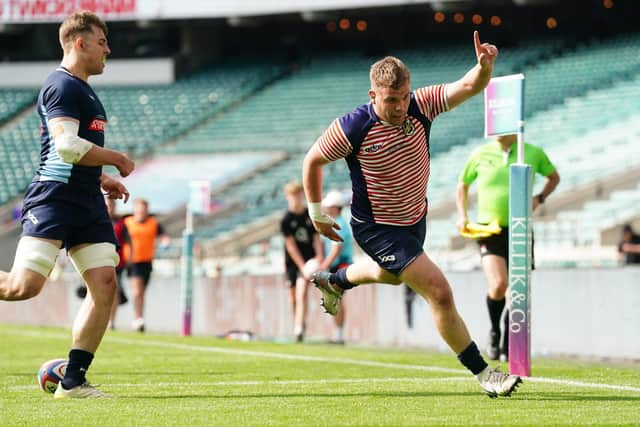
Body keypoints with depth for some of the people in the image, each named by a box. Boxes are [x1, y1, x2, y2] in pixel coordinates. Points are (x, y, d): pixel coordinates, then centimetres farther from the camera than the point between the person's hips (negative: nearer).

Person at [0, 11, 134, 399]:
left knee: (105, 284, -2)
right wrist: (118, 160, -9)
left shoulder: (83, 90, 23)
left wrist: (101, 180, 20)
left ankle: (73, 380, 2)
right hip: (53, 202, -10)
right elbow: (67, 146, -22)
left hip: (87, 205, 10)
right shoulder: (62, 86, -9)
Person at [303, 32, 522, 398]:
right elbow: (313, 160, -9)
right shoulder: (352, 128, -26)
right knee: (439, 292, -16)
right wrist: (317, 213, -2)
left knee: (392, 274, 36)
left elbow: (470, 86, -25)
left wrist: (485, 65, -48)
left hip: (415, 217, 7)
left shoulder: (420, 105, -17)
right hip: (377, 228, -7)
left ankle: (334, 281, 66)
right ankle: (483, 373, -6)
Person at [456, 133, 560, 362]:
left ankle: (507, 348, 17)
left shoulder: (534, 153, 3)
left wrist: (539, 198, 3)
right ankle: (494, 331, 7)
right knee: (498, 285, -21)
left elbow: (554, 177, 21)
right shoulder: (481, 154, 3)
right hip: (489, 230, -2)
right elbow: (462, 185, 18)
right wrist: (462, 215, 5)